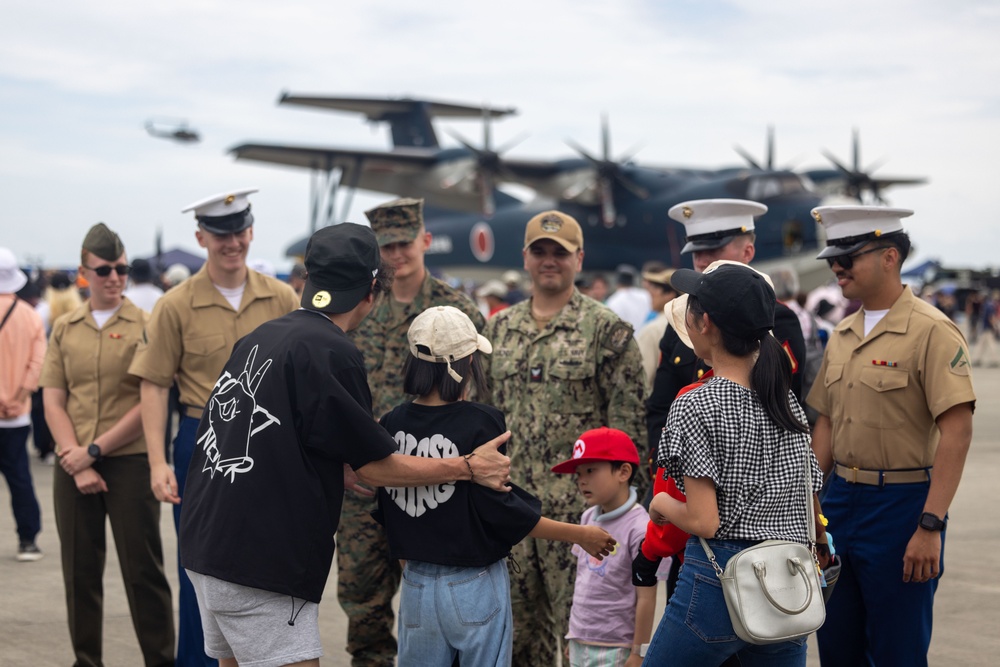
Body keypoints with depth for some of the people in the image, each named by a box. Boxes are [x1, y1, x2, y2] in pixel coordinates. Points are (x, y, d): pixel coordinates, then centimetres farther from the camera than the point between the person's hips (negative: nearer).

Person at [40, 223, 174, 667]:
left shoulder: (146, 326, -2)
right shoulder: (64, 329, 10)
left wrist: (95, 450, -10)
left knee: (143, 569, -1)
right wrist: (76, 462, -7)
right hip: (73, 466, 3)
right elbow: (53, 402, 6)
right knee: (80, 570, 8)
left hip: (130, 461, -3)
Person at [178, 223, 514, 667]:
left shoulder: (258, 338, 10)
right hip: (257, 563, -9)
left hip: (206, 543, 9)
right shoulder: (330, 352, -14)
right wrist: (469, 467, 3)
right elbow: (373, 467, -6)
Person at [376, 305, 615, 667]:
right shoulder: (479, 423, -17)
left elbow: (386, 514, 8)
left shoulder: (390, 425, -1)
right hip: (475, 587, -4)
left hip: (416, 586, 5)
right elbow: (504, 512, -15)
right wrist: (581, 535, -6)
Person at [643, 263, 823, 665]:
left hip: (718, 580, -6)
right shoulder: (788, 401, 8)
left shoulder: (695, 407, -12)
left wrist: (663, 505, 3)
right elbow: (809, 503, 12)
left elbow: (703, 522, -16)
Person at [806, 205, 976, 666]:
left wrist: (930, 526, -23)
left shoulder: (931, 331, -13)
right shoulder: (842, 336, 10)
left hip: (901, 505, -7)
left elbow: (957, 431, -19)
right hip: (841, 500, 7)